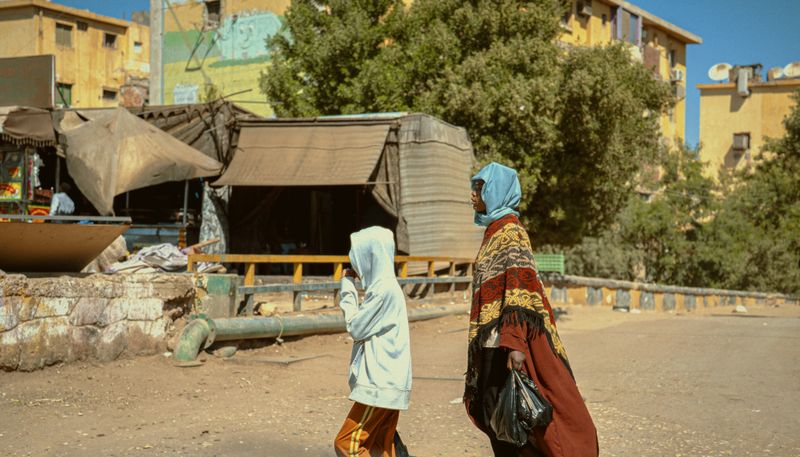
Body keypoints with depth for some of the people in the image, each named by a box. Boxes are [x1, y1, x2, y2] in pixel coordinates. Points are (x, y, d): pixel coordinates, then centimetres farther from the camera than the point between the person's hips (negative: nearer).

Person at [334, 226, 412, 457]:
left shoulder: (384, 289, -18)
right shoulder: (384, 286, 14)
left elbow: (356, 329, -11)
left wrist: (348, 290, -3)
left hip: (380, 384, -10)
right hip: (386, 382, 10)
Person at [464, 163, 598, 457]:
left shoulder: (510, 231, -11)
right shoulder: (494, 231, 17)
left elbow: (519, 289, -21)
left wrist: (515, 344, -29)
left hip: (506, 344, -9)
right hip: (492, 345, 9)